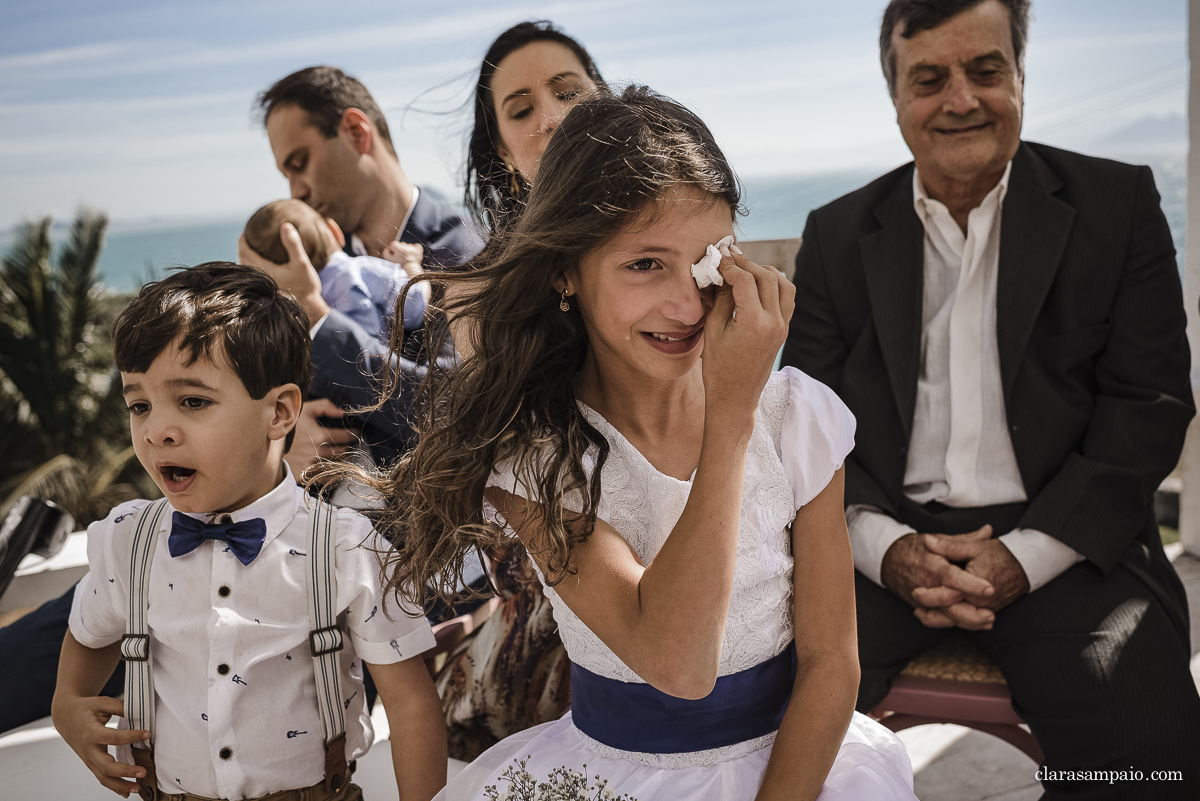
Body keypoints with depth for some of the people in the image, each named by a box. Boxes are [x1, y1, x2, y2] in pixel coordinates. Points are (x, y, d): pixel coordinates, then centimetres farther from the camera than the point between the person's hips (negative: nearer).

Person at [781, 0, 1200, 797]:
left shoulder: (1117, 203, 6)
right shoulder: (839, 234, 10)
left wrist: (1026, 556, -12)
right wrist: (885, 546, -12)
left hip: (1059, 543, 0)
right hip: (887, 536, 1)